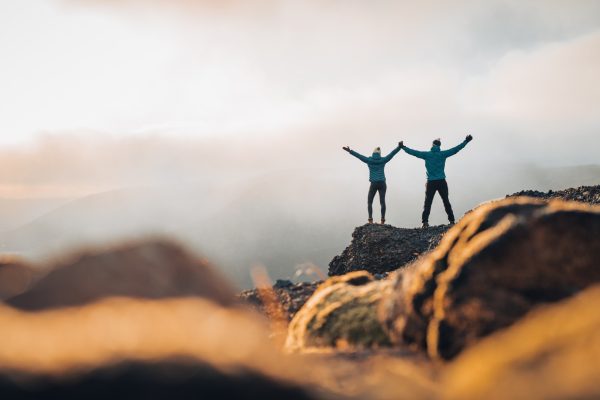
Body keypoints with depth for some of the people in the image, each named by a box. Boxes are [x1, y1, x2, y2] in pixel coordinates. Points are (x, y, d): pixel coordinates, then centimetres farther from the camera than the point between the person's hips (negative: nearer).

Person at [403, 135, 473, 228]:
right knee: (446, 201, 8)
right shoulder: (443, 154, 0)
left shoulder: (426, 155, 0)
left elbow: (414, 152, 4)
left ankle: (425, 222, -11)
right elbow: (456, 149, 2)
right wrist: (466, 141, 9)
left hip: (431, 182, 0)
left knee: (428, 203, 0)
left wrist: (403, 147, 17)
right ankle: (452, 221, 5)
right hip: (441, 182, 0)